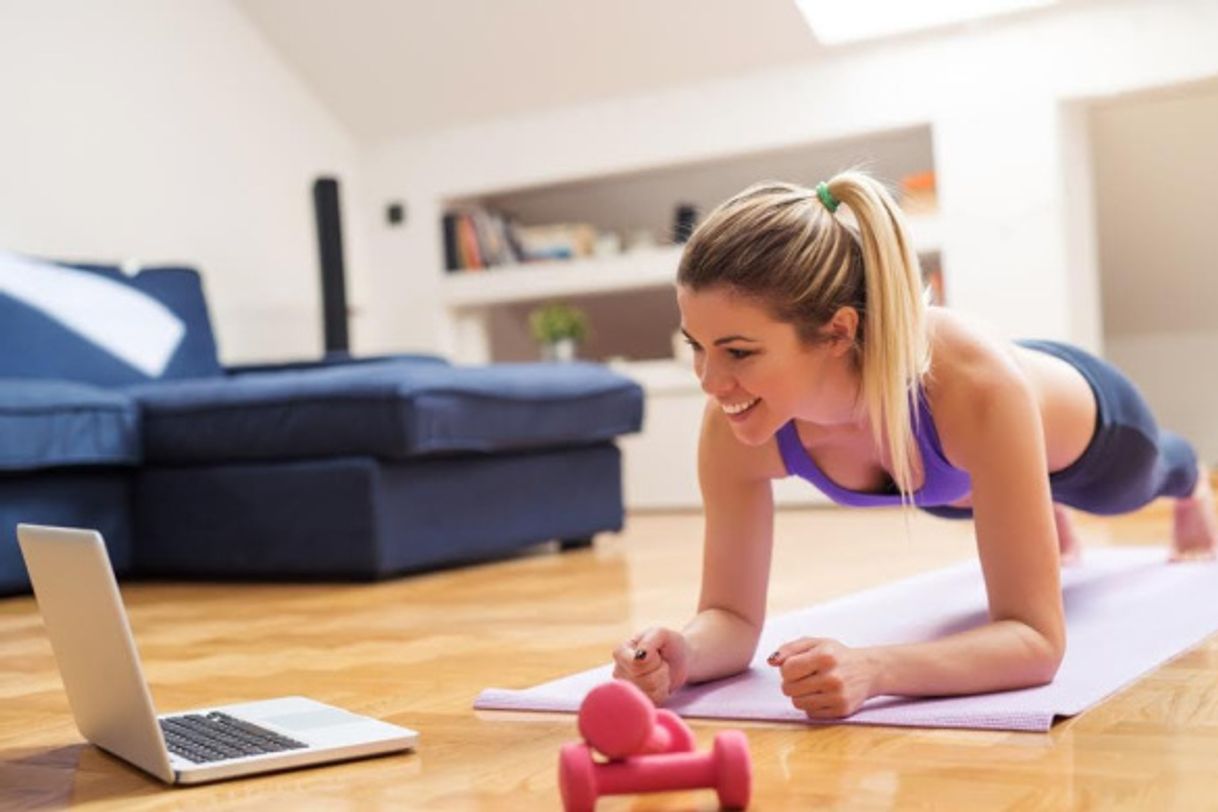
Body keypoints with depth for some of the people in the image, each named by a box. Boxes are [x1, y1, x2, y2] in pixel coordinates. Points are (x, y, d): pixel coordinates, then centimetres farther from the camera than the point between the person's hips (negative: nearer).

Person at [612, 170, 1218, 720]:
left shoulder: (975, 385, -51)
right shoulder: (733, 428, -40)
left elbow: (1036, 639, -47)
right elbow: (732, 615, -29)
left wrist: (873, 670, -65)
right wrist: (684, 654, -52)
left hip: (1084, 430, -2)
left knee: (1152, 479, 37)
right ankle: (1049, 531, 75)